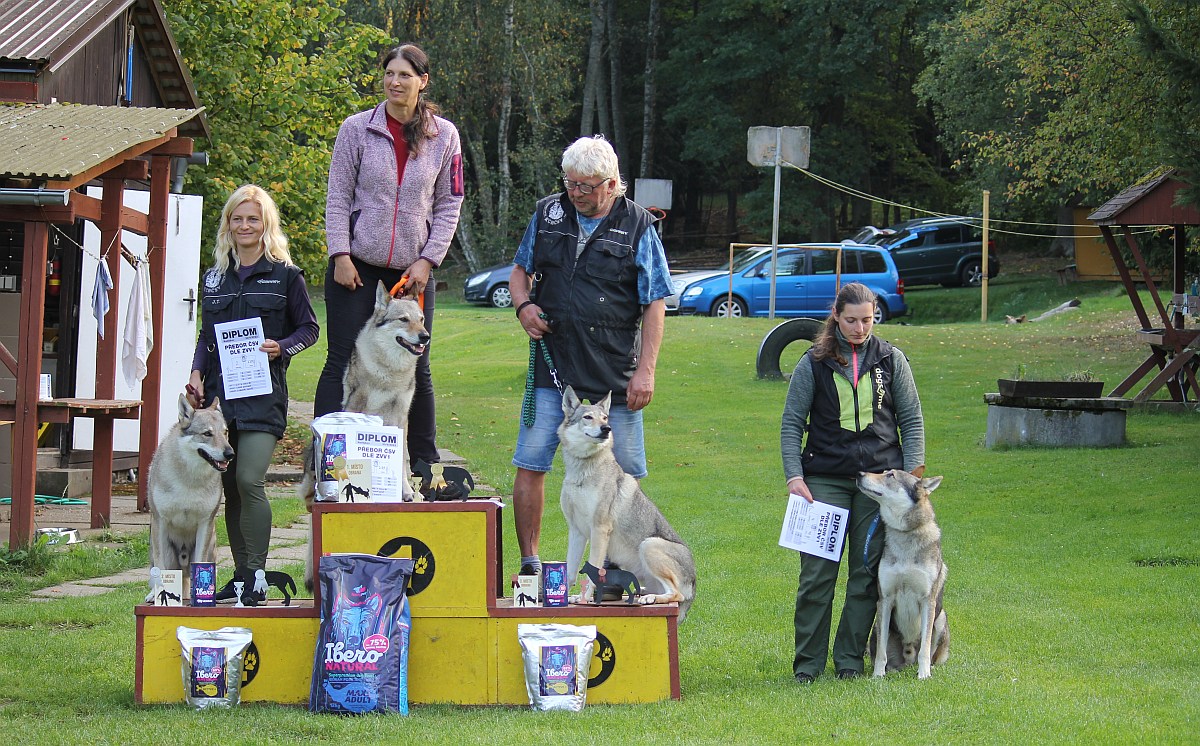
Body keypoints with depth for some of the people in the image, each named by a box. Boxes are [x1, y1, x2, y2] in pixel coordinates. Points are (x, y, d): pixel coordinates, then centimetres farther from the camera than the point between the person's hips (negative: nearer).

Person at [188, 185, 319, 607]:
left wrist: (281, 347, -12)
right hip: (219, 394, 5)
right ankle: (240, 576, 15)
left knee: (249, 480, -18)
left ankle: (256, 578, -12)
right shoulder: (216, 278, 15)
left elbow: (309, 329, 6)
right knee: (229, 487, 6)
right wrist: (197, 374, 6)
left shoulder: (285, 275, 2)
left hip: (263, 395, -5)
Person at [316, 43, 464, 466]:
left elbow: (449, 205, 6)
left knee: (416, 369, 4)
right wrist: (341, 255, -8)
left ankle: (425, 463, 14)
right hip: (357, 264, -1)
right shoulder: (357, 129, 0)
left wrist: (427, 260, -3)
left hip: (413, 269, 1)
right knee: (342, 363, -3)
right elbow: (338, 198, 1)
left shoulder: (443, 136, 3)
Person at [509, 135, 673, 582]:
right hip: (552, 368, 2)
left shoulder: (637, 227, 0)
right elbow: (521, 270, 22)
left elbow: (654, 305, 0)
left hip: (614, 375, -2)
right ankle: (529, 563, 8)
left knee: (622, 475, 4)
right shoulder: (548, 216, 8)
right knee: (530, 465, -2)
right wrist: (523, 304, -1)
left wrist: (645, 371, -8)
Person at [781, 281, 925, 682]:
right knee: (817, 573, -5)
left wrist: (911, 474, 1)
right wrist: (794, 476, -6)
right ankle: (808, 661, 2)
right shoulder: (813, 364, 4)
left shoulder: (891, 360, 7)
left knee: (867, 574, 2)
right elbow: (791, 423, 6)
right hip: (825, 479, -1)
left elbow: (912, 421, 11)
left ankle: (850, 657, 11)